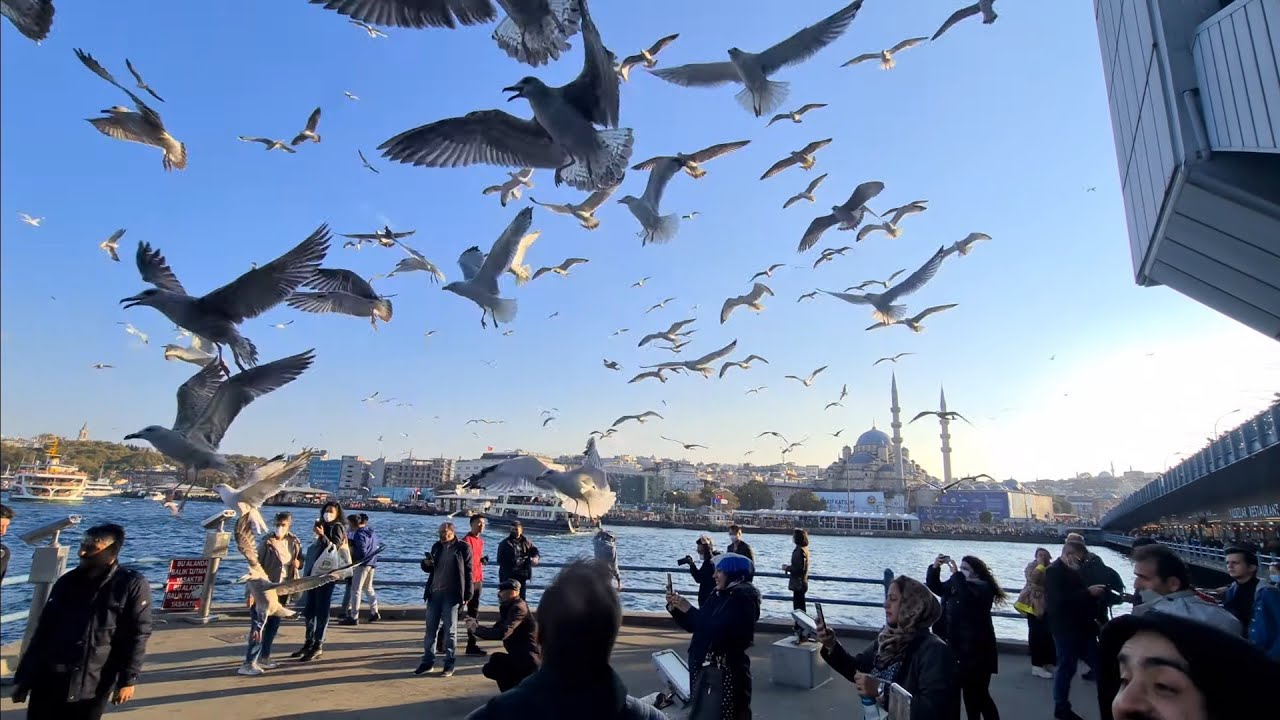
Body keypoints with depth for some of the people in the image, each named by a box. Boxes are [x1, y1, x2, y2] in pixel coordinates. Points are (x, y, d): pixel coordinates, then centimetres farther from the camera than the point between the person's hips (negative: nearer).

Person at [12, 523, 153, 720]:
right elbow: (43, 630, 11)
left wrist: (128, 680, -10)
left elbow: (137, 635, -8)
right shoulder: (67, 582, 5)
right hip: (48, 682, 4)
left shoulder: (133, 585, -8)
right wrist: (23, 677, 11)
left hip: (93, 687, -4)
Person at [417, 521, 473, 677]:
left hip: (451, 594, -5)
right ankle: (427, 661, 22)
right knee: (430, 629, 11)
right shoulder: (437, 546, 7)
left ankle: (449, 664, 12)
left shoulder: (463, 547, -8)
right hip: (434, 593, 5)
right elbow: (429, 569, 17)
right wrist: (426, 563, -7)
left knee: (450, 630, 3)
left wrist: (467, 595, -11)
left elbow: (468, 572, -8)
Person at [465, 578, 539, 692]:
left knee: (496, 659, -20)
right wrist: (475, 627, -5)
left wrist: (476, 628, -23)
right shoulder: (507, 607, 11)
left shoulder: (518, 608, -19)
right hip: (520, 657, 10)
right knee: (489, 669, 15)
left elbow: (502, 633, -30)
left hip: (528, 659, -10)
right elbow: (495, 630, 10)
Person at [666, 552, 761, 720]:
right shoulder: (717, 595, 9)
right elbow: (694, 626, 14)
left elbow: (718, 629, -26)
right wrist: (675, 608, 0)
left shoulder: (743, 598, -15)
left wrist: (689, 610, -20)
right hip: (703, 666, 8)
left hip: (728, 670, -7)